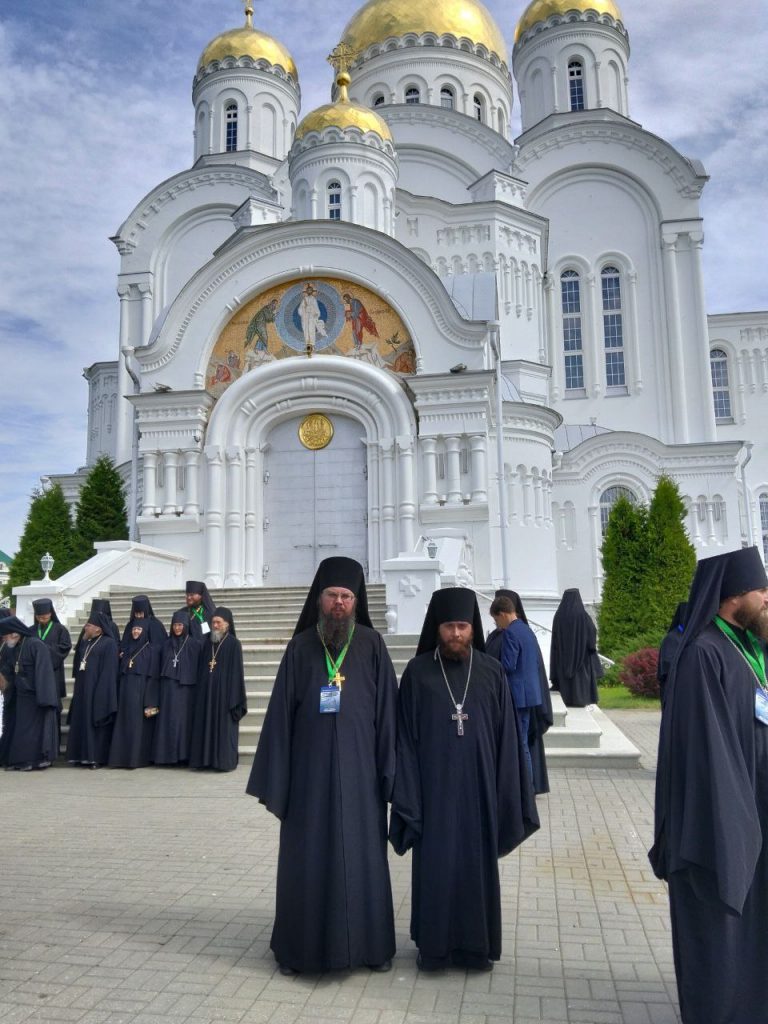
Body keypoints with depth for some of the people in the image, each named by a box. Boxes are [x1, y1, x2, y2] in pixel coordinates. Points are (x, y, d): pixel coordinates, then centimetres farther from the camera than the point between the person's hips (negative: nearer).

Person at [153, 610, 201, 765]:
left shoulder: (195, 644, 0)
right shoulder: (167, 644, 11)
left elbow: (200, 667, -2)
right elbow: (161, 667, 13)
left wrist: (197, 687, -9)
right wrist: (162, 686, 4)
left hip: (186, 688, -3)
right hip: (168, 688, 3)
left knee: (184, 719, -2)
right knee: (168, 720, 2)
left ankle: (184, 754, 3)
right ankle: (168, 754, 6)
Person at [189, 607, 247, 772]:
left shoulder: (233, 644, -5)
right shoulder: (207, 642, 9)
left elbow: (237, 671, -7)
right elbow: (200, 668, 12)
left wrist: (234, 697, -11)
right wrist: (199, 689, 4)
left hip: (224, 690, -5)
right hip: (206, 691, 5)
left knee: (224, 726, -1)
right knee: (206, 724, 6)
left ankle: (225, 761, 6)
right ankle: (205, 758, 14)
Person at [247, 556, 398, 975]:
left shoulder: (371, 645, 0)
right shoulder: (301, 647, 0)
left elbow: (386, 709, 0)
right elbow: (280, 713, 0)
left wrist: (389, 772, -5)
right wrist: (275, 779, -3)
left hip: (358, 769, 0)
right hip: (309, 770, 0)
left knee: (363, 855, 10)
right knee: (307, 857, 9)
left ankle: (370, 943, 27)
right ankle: (300, 946, 26)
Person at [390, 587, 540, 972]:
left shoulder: (492, 672, -1)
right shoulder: (417, 672, -4)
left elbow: (506, 735, 2)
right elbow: (406, 737, -3)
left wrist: (507, 794, 0)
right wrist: (408, 794, -7)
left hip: (478, 786, 1)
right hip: (434, 786, -1)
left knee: (478, 863, 10)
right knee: (434, 865, 6)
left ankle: (476, 945, 27)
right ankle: (433, 944, 23)